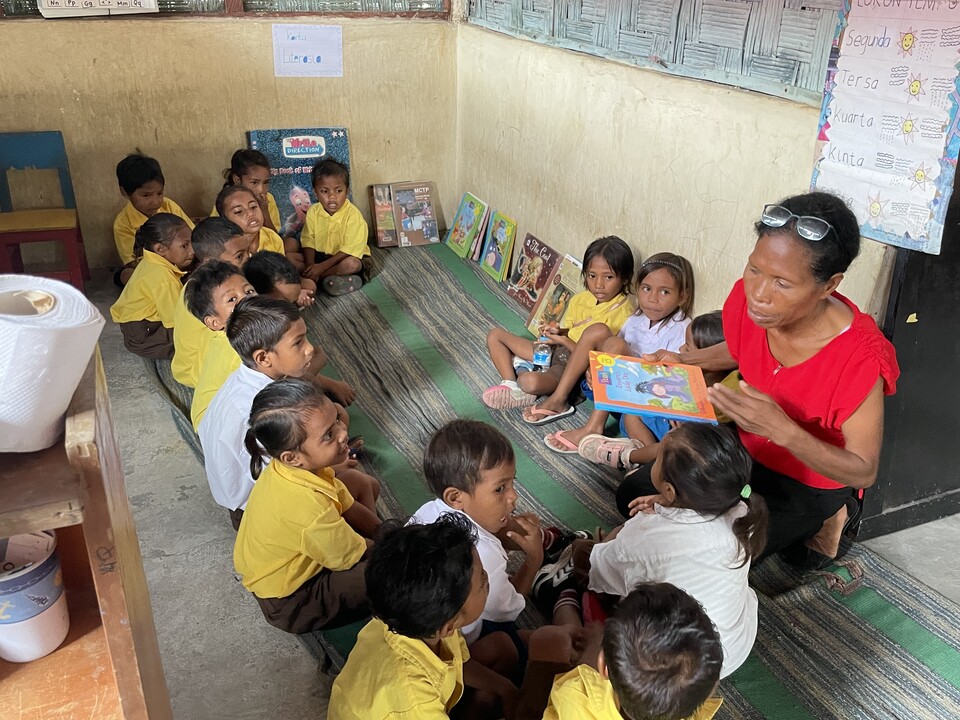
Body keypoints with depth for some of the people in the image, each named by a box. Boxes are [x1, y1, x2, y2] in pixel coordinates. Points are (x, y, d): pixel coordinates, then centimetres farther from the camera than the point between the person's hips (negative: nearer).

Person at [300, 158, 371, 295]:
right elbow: (308, 242, -7)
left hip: (348, 256, -4)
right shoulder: (313, 212, -6)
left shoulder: (353, 215, -20)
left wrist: (322, 266, -26)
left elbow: (349, 249, -21)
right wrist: (311, 266, -24)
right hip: (321, 256, 4)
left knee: (351, 264, -37)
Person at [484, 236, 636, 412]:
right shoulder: (579, 299, 5)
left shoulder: (623, 312, -16)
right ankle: (511, 385, -7)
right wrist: (557, 331, -7)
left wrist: (564, 340, -20)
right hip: (557, 351, 8)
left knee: (530, 382, -38)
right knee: (495, 335, 5)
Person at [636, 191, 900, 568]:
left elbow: (864, 471, -26)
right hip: (748, 448, 6)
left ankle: (820, 522, 6)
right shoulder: (749, 299, -19)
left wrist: (782, 430, -42)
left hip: (808, 480, -5)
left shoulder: (858, 358, -35)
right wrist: (682, 361, -12)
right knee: (637, 492, 4)